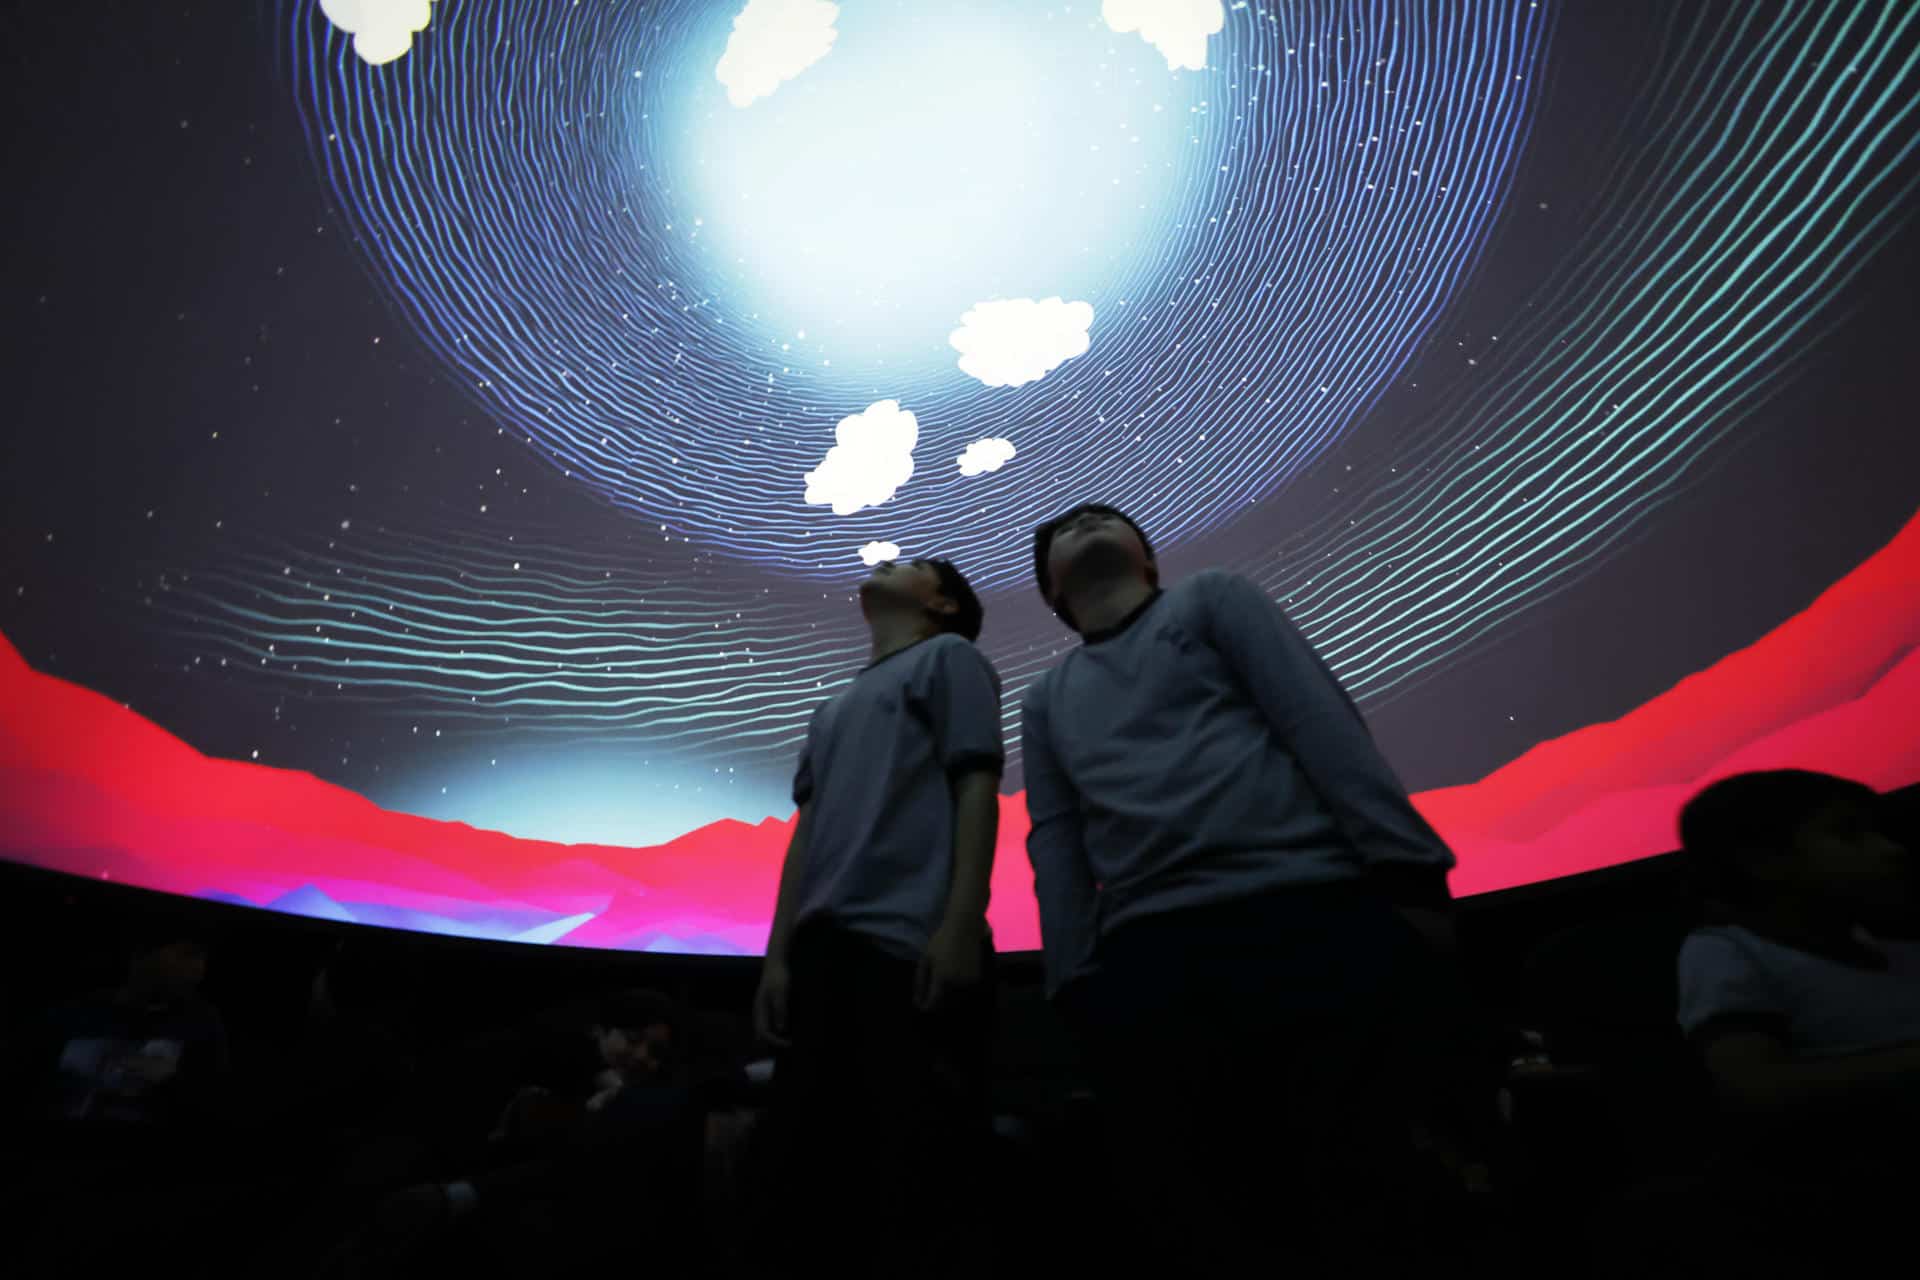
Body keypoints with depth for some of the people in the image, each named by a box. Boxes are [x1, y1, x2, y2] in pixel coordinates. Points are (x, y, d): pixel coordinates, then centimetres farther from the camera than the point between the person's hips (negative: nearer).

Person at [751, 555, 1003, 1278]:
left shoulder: (948, 657, 10)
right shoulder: (832, 709, 29)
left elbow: (976, 786, -3)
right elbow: (806, 832, 22)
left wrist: (961, 924, -15)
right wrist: (778, 954, 12)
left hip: (909, 944, -7)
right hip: (822, 951, 7)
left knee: (918, 1185, -4)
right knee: (800, 1176, 10)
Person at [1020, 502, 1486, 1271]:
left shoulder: (1211, 598, 17)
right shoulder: (1045, 703, 25)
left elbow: (1322, 718, 3)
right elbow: (1056, 850, 16)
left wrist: (1408, 872, -9)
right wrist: (1074, 983, 3)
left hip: (1314, 912, -2)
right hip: (1146, 959, 3)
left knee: (1368, 1203, -2)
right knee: (1209, 1226, 3)